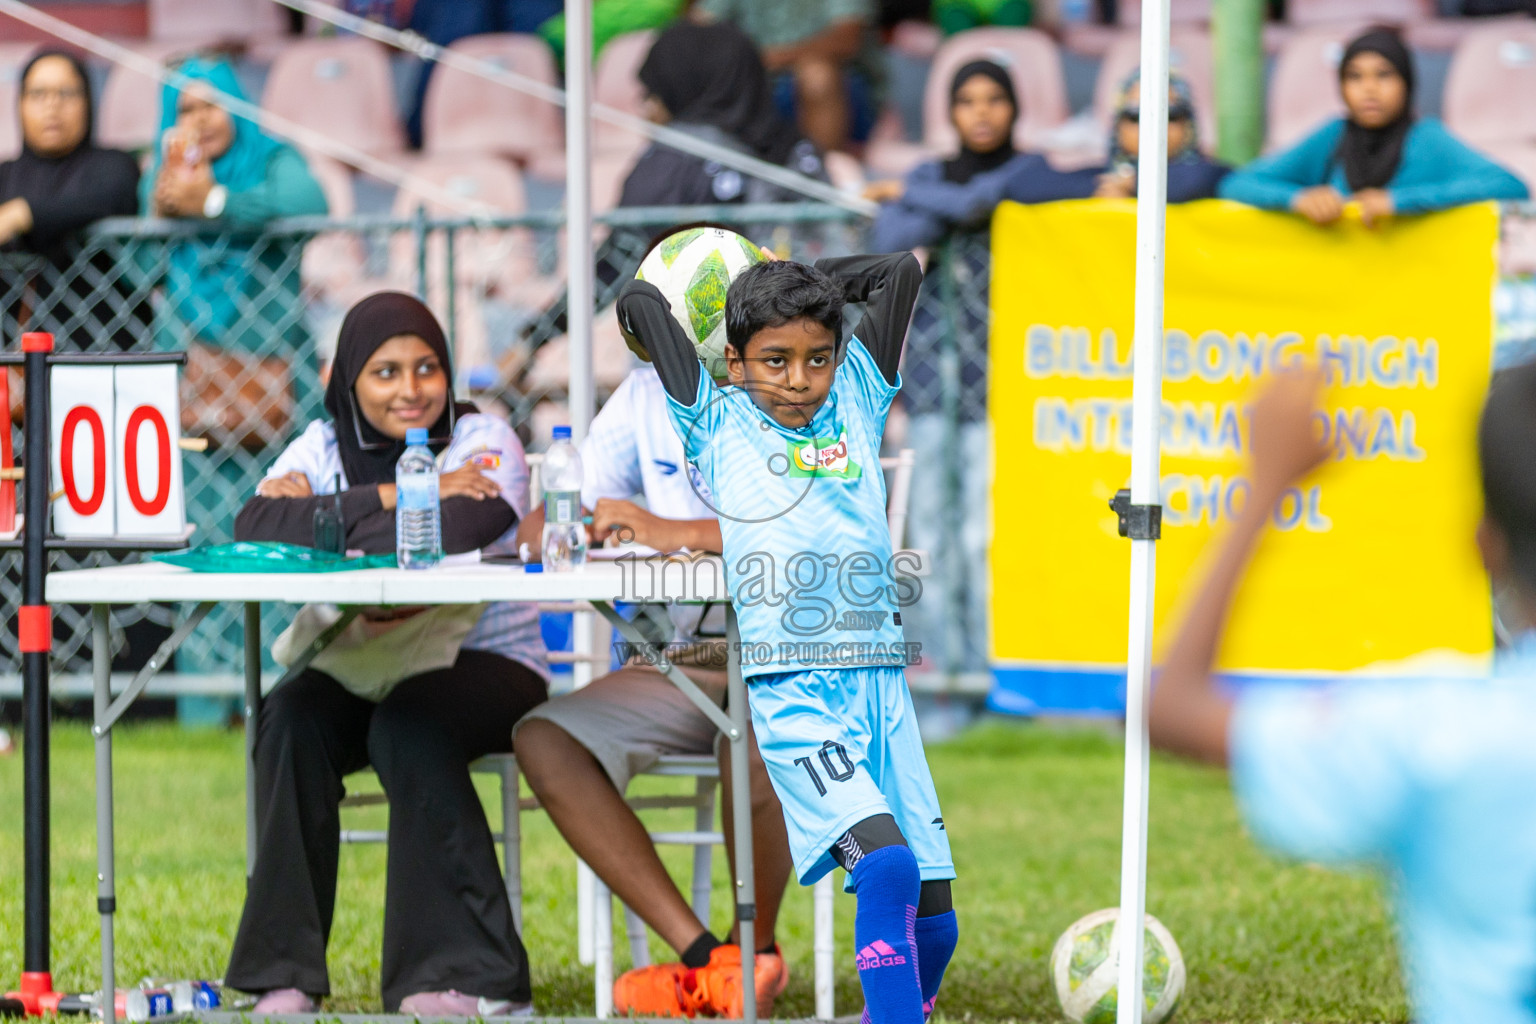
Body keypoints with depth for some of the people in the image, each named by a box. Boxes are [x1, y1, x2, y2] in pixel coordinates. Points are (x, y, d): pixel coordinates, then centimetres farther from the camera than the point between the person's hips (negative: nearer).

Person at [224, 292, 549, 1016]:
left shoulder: (484, 443, -5)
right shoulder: (325, 447, 5)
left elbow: (447, 535, -27)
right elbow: (254, 528, -15)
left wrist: (318, 522, -19)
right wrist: (390, 497, -19)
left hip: (487, 666, -3)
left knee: (411, 730, -34)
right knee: (292, 718, -27)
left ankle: (473, 980, -27)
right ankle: (286, 977, -21)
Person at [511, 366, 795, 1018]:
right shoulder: (647, 396, 13)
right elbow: (540, 530, 12)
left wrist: (676, 533, -26)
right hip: (677, 663, 5)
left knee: (754, 740, -38)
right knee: (544, 741, -21)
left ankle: (757, 953, -9)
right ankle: (703, 959, -21)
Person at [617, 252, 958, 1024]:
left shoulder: (856, 404, 15)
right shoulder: (719, 425, 6)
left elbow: (902, 270, 19)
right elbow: (639, 303, 5)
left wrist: (790, 280, 23)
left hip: (880, 690, 5)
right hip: (792, 697, -5)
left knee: (932, 910, 2)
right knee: (888, 866, -24)